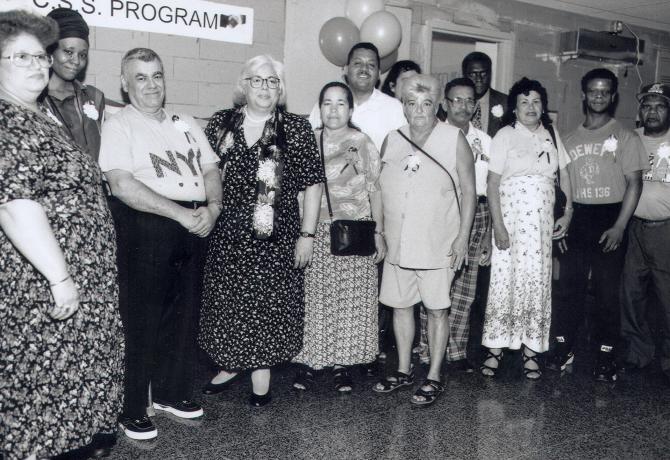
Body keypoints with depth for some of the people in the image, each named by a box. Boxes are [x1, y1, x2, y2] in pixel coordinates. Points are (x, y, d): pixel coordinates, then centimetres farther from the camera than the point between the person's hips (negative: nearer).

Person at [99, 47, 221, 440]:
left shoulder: (186, 124, 16)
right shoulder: (119, 125, -3)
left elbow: (211, 169, 14)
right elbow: (123, 185, -16)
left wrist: (212, 207, -7)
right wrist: (182, 214, -19)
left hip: (195, 226, 6)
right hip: (146, 227, -6)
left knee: (184, 313, 13)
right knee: (142, 318, 1)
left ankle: (172, 392, 30)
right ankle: (133, 410, 15)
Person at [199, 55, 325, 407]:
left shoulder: (296, 128, -1)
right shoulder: (221, 124, 5)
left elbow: (313, 184, -2)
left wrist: (307, 235, -6)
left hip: (275, 236, -2)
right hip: (227, 233, 2)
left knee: (269, 303, 5)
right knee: (227, 300, 12)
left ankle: (261, 370, 24)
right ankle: (231, 364, 33)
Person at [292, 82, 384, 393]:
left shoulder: (363, 143, 0)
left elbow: (374, 191, 1)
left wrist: (378, 233, -3)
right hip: (316, 231, 2)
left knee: (349, 298, 3)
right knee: (313, 297, 3)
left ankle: (341, 364, 16)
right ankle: (308, 361, 16)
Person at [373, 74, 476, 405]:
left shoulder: (454, 139, -4)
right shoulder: (391, 140, 6)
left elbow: (468, 190, -3)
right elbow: (381, 188, 14)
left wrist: (463, 237, -9)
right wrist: (379, 232, 8)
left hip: (438, 245, -4)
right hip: (397, 243, 4)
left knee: (437, 310, 4)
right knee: (399, 305, 12)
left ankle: (434, 378, 18)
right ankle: (404, 370, 29)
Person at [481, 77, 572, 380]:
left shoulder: (551, 134, 11)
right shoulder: (505, 135, -2)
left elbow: (564, 174, 16)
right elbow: (492, 184, -7)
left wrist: (568, 213, 6)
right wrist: (498, 225, -14)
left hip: (542, 221, 4)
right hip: (511, 218, -4)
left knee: (537, 282, 4)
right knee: (505, 280, -2)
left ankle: (531, 351, 13)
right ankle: (495, 349, 7)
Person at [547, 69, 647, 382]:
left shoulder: (625, 137, 1)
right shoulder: (571, 139, 13)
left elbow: (634, 183, -5)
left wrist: (619, 226, -14)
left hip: (609, 218, -3)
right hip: (575, 218, 3)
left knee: (607, 289, 0)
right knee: (569, 285, 4)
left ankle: (606, 355, 10)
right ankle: (563, 347, 15)